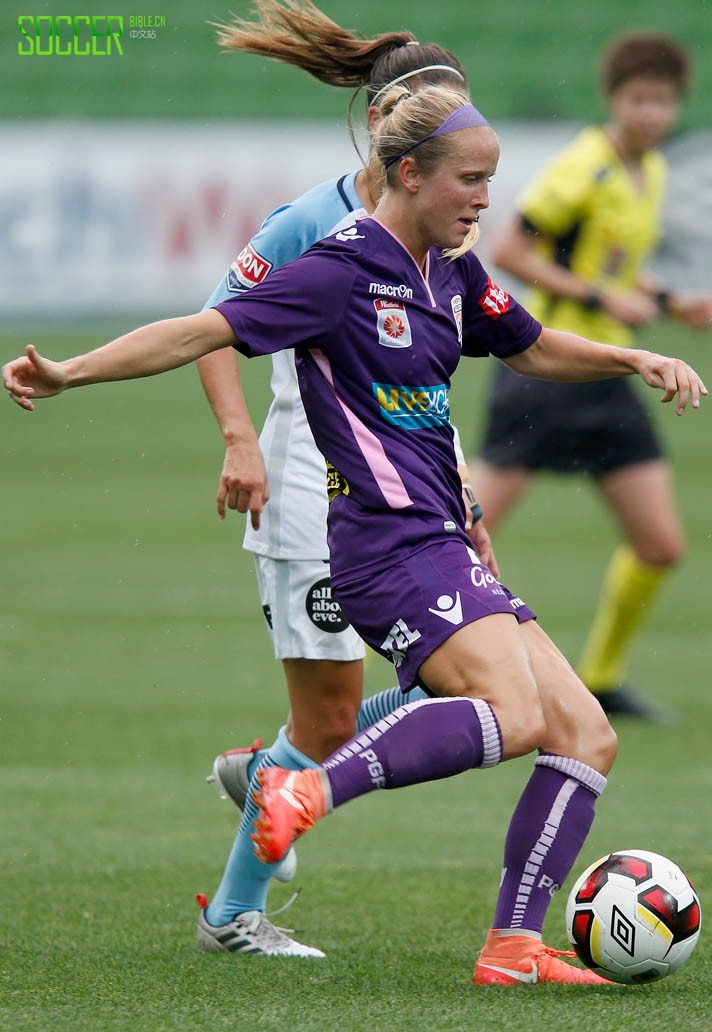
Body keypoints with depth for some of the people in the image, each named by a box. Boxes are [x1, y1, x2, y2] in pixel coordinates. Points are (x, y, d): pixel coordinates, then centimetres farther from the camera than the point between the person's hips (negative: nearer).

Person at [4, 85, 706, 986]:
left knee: (587, 738, 2)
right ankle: (314, 786, -25)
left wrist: (633, 360, 16)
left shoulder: (452, 271, 15)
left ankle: (513, 949, 2)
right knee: (515, 716, -29)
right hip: (391, 547, -9)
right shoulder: (343, 270, -10)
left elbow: (532, 349, 31)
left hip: (445, 552, 9)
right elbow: (204, 334, -13)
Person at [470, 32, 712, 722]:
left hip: (604, 379, 8)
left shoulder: (652, 173, 12)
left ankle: (600, 679, 18)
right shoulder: (584, 168, -14)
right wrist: (601, 297, -19)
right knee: (475, 523, -10)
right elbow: (507, 252, -16)